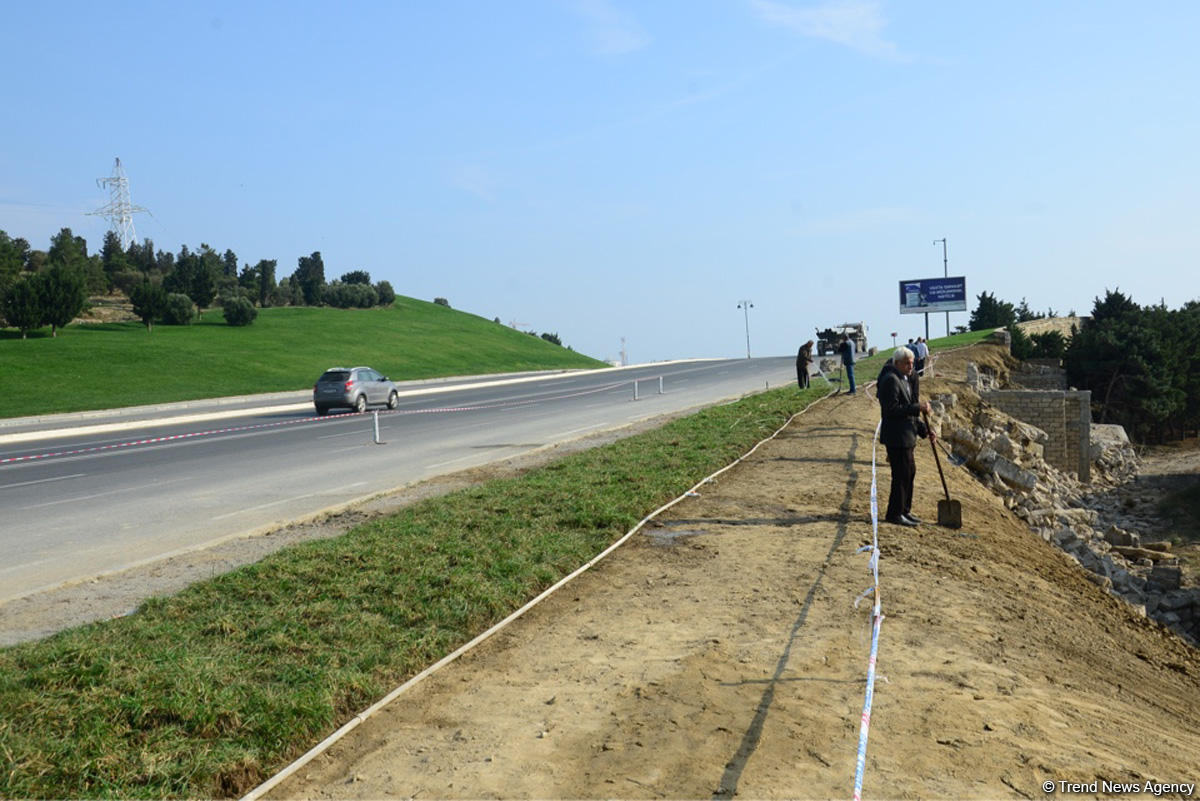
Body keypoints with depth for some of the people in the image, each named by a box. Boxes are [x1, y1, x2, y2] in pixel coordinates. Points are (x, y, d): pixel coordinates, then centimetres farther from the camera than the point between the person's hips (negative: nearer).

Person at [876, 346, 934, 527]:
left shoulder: (903, 380, 18)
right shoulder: (890, 380, -15)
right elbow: (892, 409, -23)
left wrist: (924, 430, 14)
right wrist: (917, 407, -22)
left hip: (905, 435, 10)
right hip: (896, 437, -10)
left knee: (910, 472, 15)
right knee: (901, 475, -6)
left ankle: (904, 510, 25)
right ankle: (894, 514, 3)